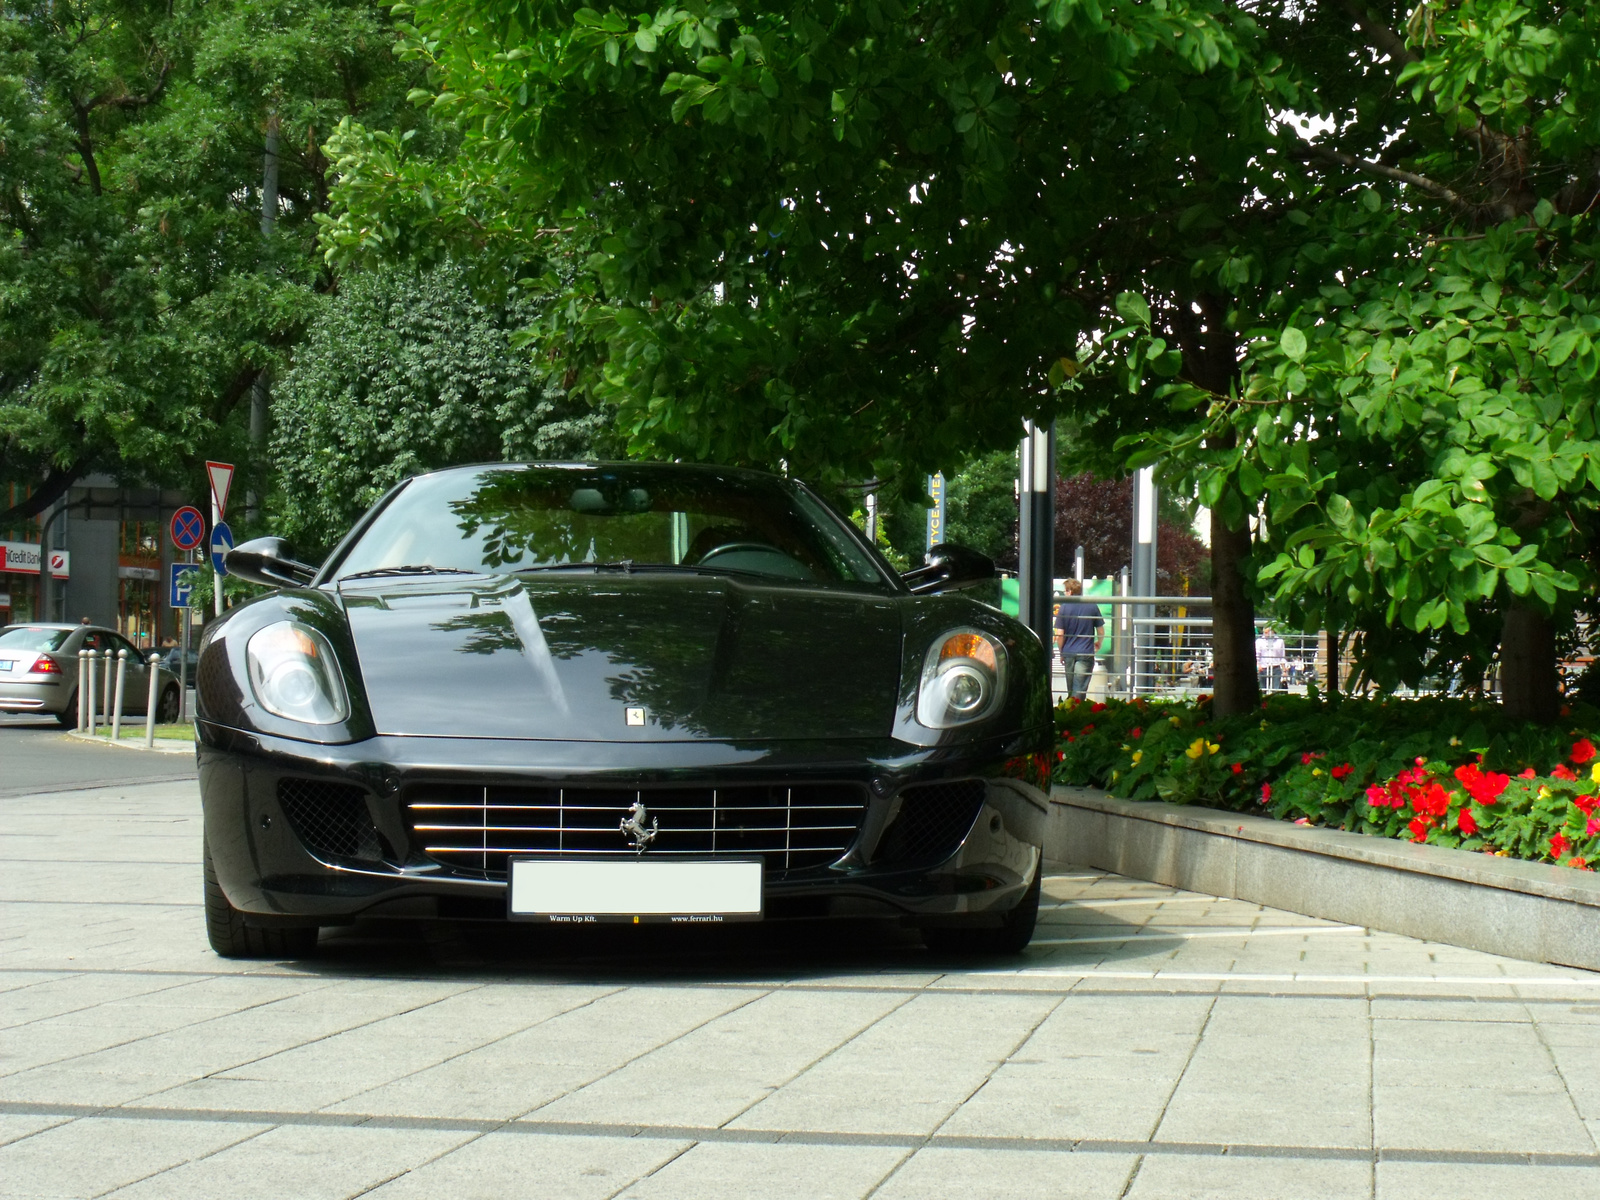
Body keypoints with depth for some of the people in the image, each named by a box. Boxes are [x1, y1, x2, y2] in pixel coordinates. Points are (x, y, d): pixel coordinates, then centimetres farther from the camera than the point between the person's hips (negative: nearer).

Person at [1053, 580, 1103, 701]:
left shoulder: (1064, 607, -2)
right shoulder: (1092, 607, 0)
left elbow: (1060, 634, -5)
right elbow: (1100, 630, 6)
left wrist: (1061, 653, 8)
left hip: (1068, 653, 1)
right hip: (1086, 653, -1)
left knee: (1071, 690, 14)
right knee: (1079, 690, -5)